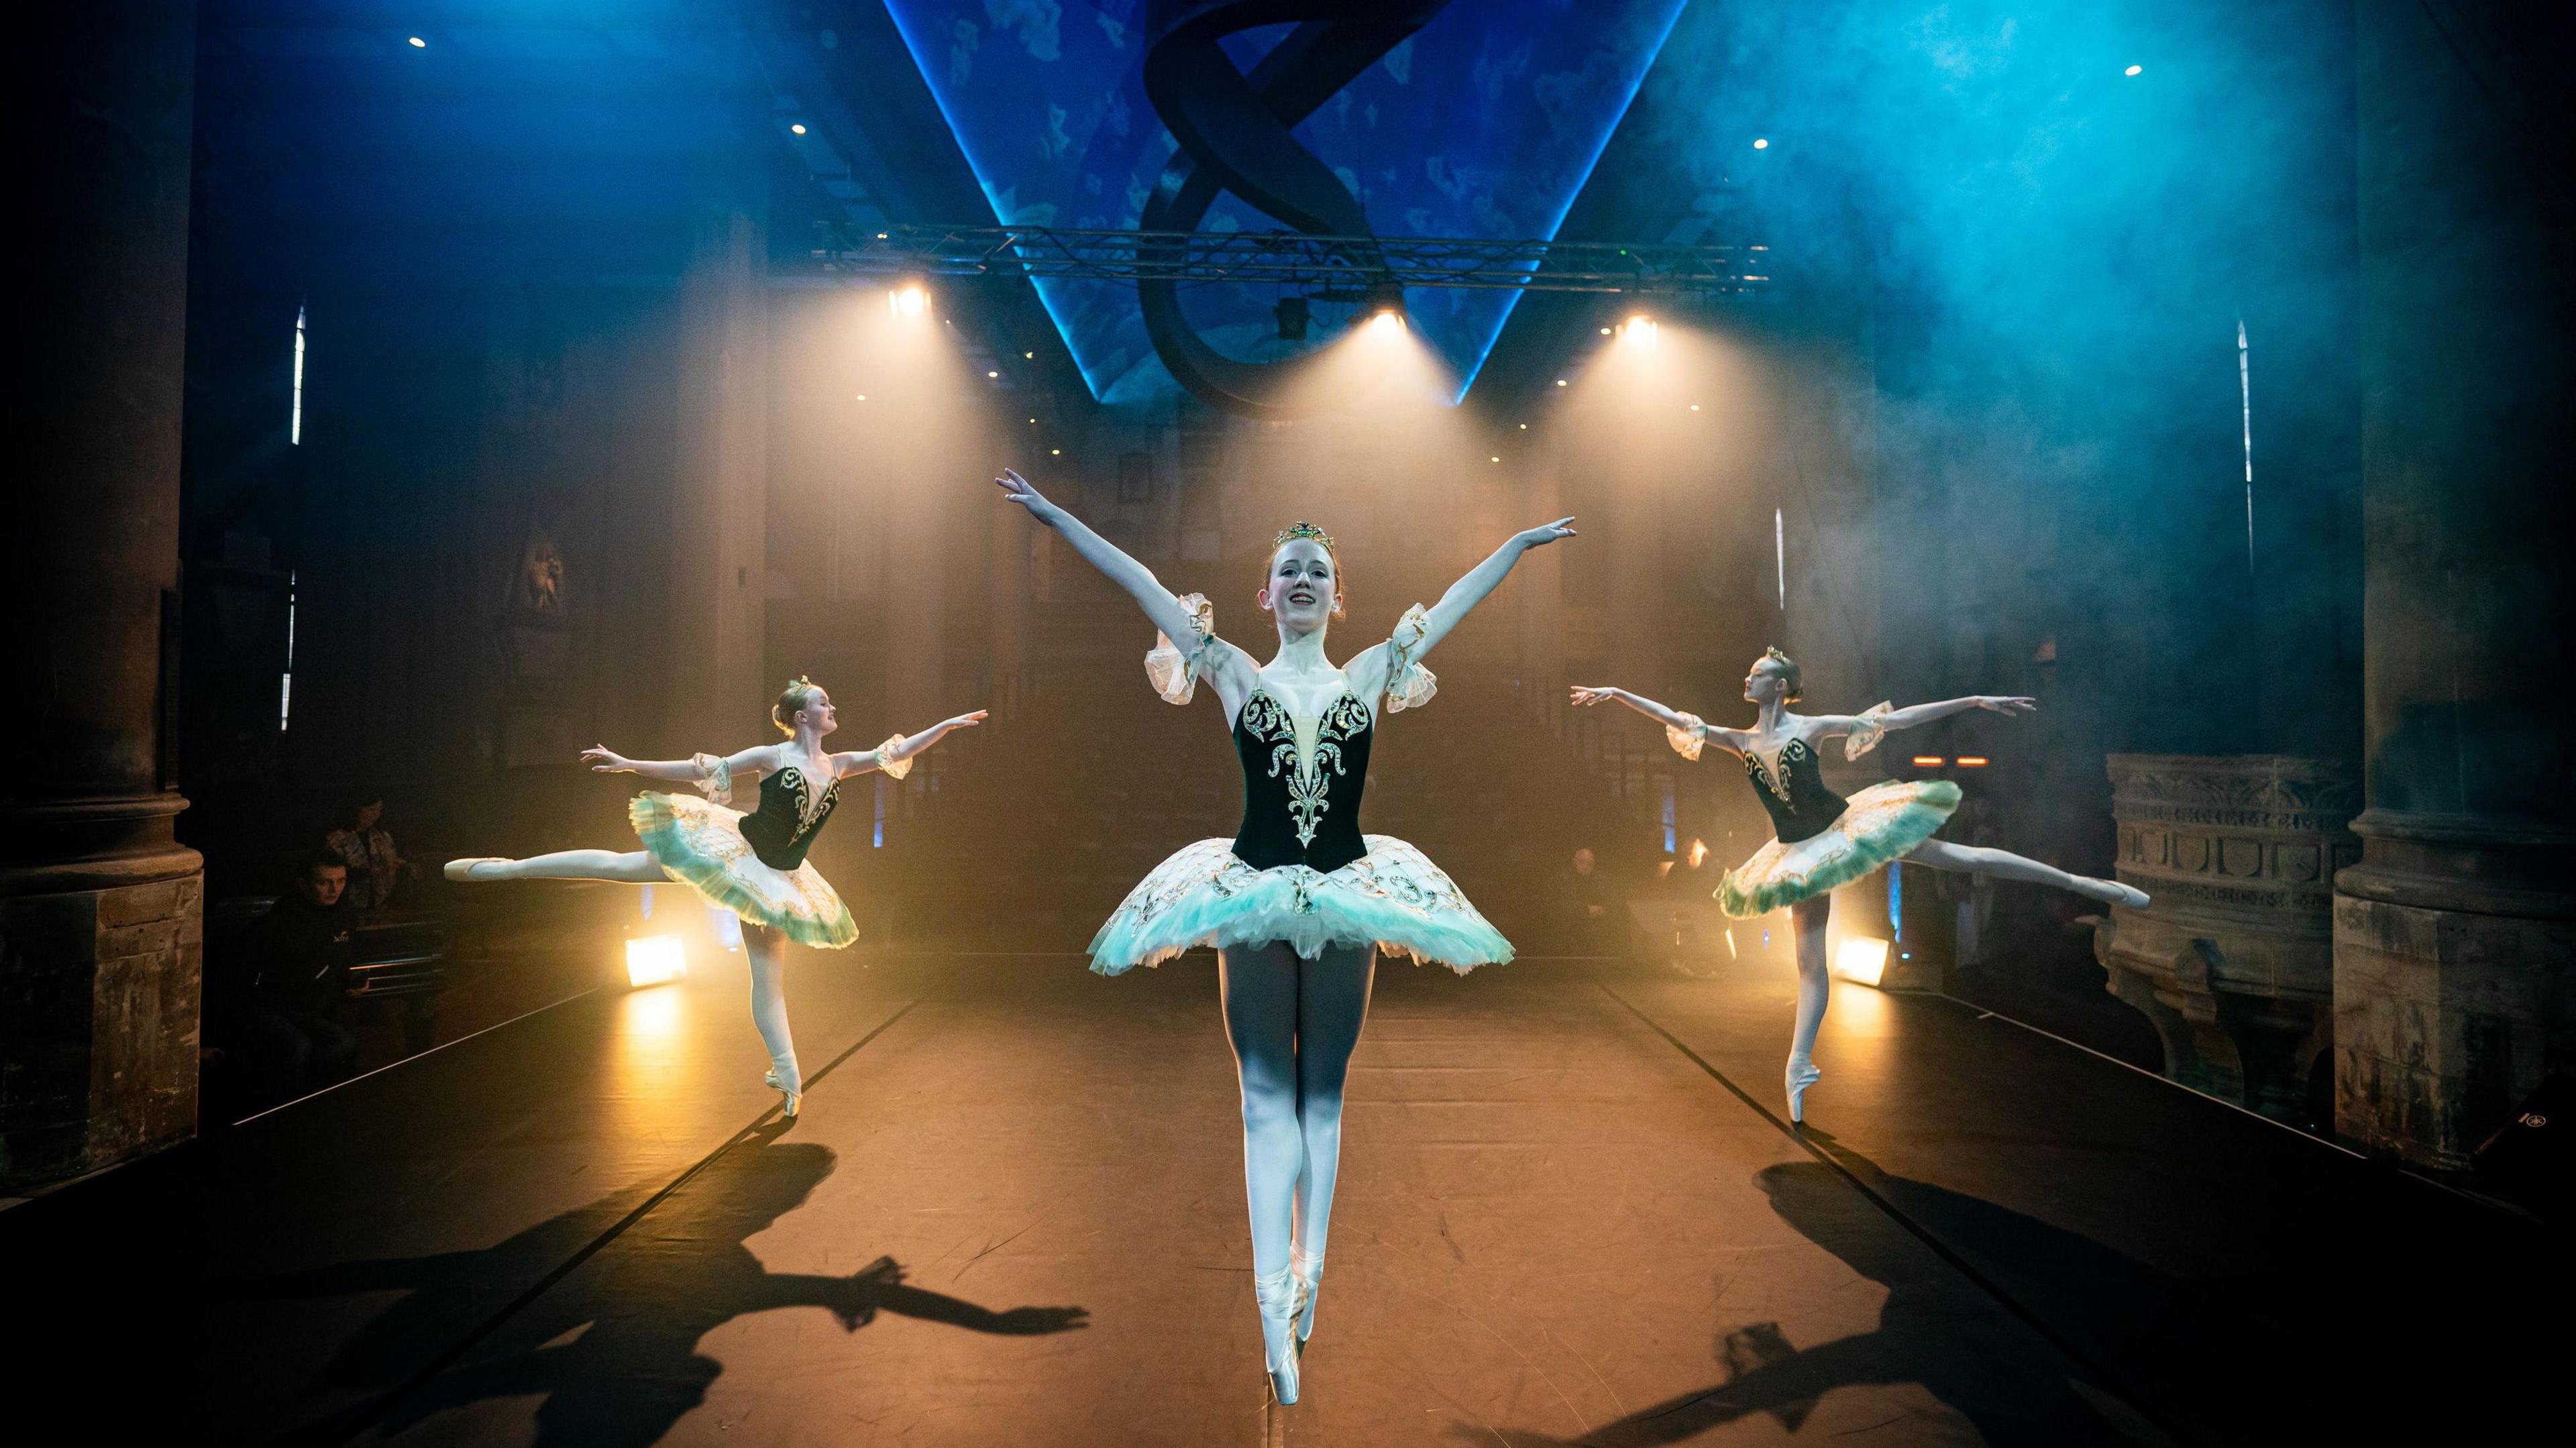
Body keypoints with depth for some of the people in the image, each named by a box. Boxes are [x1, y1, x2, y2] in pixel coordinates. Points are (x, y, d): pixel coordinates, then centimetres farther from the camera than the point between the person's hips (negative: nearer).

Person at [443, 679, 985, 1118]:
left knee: (770, 978, 7)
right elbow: (700, 770, -6)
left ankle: (787, 1075, 12)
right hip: (733, 847, -3)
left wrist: (947, 725, 4)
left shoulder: (838, 765, 4)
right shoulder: (771, 757, -7)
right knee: (622, 865, -7)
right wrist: (630, 764, -11)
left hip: (775, 877, 4)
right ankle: (508, 867, 7)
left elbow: (897, 752, 7)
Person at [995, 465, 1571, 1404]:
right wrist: (1055, 517, 3)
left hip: (1347, 895, 1)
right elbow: (1143, 586, 2)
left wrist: (1524, 539, 20)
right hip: (1252, 895, -1)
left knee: (1322, 1091, 10)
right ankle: (1275, 1299, 4)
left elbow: (1454, 602, 14)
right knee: (1268, 1095, 2)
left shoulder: (1370, 675, 6)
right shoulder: (1237, 675, 3)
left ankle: (1308, 1269, 22)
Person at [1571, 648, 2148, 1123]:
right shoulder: (1740, 741, 4)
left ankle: (2081, 883, 3)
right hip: (1802, 852, 3)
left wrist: (1976, 701, -5)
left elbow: (1898, 718, -4)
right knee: (1810, 961, 5)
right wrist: (1617, 694, -2)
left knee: (1960, 856, -8)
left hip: (1845, 824, -3)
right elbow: (1674, 719, 3)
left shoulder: (1812, 726, -5)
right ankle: (1799, 1066, 10)